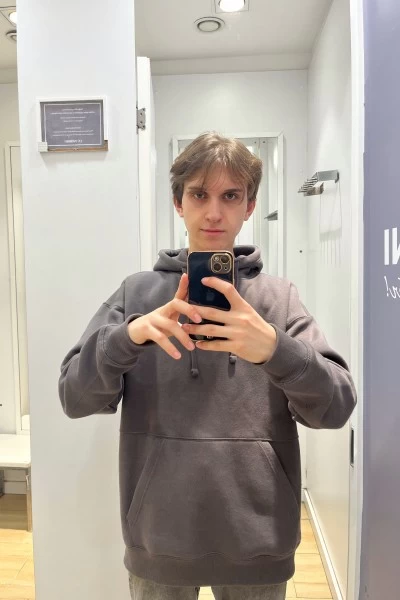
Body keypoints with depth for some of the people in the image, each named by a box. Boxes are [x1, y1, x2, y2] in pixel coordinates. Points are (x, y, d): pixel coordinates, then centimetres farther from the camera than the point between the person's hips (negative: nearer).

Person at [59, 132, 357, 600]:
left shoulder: (279, 297, -2)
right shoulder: (137, 292, -1)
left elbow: (336, 408, -10)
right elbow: (75, 397, -7)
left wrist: (274, 348, -29)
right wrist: (130, 335, -26)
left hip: (257, 543, 1)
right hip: (158, 541, 0)